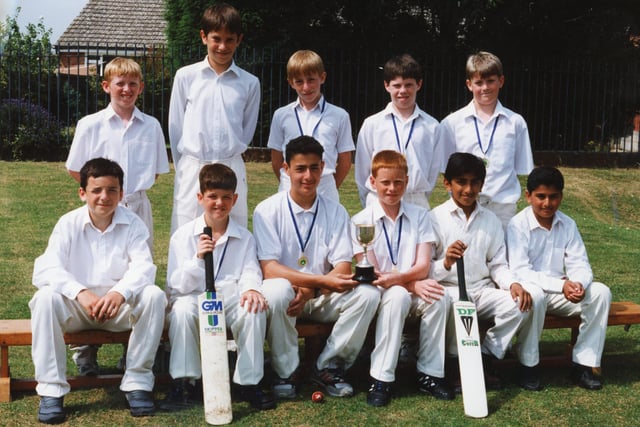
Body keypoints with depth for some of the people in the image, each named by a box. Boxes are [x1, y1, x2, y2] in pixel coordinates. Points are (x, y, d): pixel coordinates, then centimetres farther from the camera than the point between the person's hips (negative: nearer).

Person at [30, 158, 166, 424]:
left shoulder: (132, 224, -2)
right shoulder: (68, 223, -3)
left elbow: (143, 267, -16)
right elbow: (45, 269, -16)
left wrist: (119, 293, -39)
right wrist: (81, 294, -35)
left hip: (121, 304, 0)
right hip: (77, 304, 0)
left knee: (154, 295, -27)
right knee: (46, 297, -30)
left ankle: (137, 382, -18)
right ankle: (51, 389, -23)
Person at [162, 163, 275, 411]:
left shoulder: (244, 238, 10)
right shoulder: (183, 236, 2)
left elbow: (249, 272, -2)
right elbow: (177, 286, -6)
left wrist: (251, 289, -27)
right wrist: (198, 258, -24)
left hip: (231, 300, 1)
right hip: (195, 300, -1)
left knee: (254, 309, -28)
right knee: (183, 307, -33)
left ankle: (247, 382, -14)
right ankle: (184, 383, -20)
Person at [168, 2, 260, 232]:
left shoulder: (249, 83, 4)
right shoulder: (186, 76, 2)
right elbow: (176, 127, 8)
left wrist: (228, 159, 11)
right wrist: (184, 168, 10)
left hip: (232, 170, 1)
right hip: (192, 170, -1)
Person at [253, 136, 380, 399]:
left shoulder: (335, 212, 3)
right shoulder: (267, 211, -6)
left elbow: (344, 267, -5)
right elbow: (269, 269, -15)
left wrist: (310, 291, -25)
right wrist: (323, 280, -27)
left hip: (323, 298, 3)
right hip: (287, 295, -3)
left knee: (368, 294, -22)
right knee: (277, 291, -36)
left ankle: (327, 367, -7)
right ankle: (286, 372, -14)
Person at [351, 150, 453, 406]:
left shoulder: (420, 216, 7)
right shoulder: (361, 221, -1)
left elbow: (423, 267, -3)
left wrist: (396, 277, -24)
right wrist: (413, 284, -19)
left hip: (416, 292, 3)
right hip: (377, 296, -2)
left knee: (438, 297, -28)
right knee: (398, 295, -35)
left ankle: (430, 374, -16)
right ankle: (381, 379, -29)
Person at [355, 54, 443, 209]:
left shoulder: (431, 126, 4)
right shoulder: (372, 124, 4)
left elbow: (434, 169, 9)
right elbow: (362, 170, 8)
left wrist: (420, 200, 7)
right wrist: (369, 204, 9)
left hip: (417, 203, 0)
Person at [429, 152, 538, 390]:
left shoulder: (491, 221, 12)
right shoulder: (435, 218, -1)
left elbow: (498, 265, 10)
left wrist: (513, 283, -11)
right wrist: (446, 262, -27)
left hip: (483, 290, 4)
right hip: (448, 290, -4)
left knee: (520, 304, -22)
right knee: (454, 304, -37)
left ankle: (486, 358, -2)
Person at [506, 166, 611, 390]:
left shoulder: (568, 225, 2)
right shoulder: (518, 225, -13)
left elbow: (579, 264, -2)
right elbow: (520, 271, -22)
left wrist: (579, 284, -27)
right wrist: (560, 285, -33)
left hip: (560, 294, 5)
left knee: (600, 292, -17)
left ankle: (585, 362, -12)